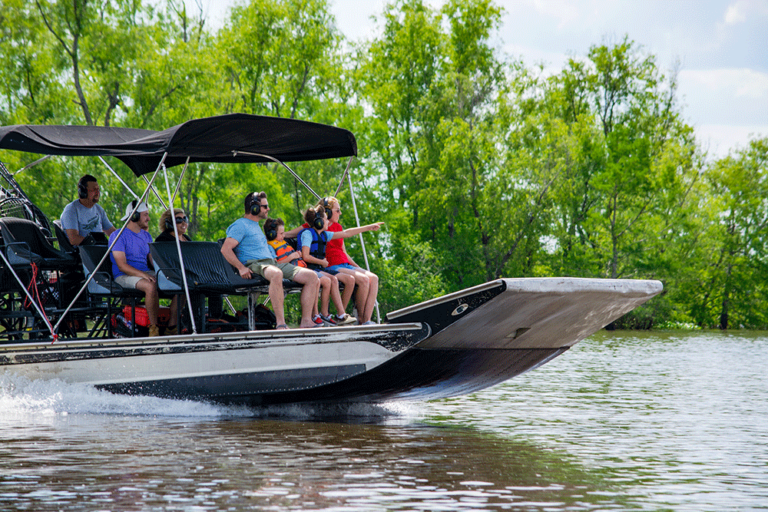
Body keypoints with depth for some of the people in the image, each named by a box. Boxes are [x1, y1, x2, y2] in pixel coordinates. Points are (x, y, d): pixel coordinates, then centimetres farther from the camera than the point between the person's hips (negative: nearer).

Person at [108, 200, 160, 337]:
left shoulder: (146, 236, 19)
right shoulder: (118, 236, -6)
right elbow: (122, 266, -14)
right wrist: (143, 275, -27)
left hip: (145, 273, 7)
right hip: (125, 275, -7)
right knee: (151, 286, -38)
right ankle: (153, 327, -27)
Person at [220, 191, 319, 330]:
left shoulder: (256, 226, 31)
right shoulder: (240, 225, 1)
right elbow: (225, 249, -10)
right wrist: (241, 268, -20)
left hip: (273, 262, 9)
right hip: (254, 265, -9)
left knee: (312, 276, -8)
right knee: (276, 274, -45)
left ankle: (306, 320, -13)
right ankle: (280, 323, -45)